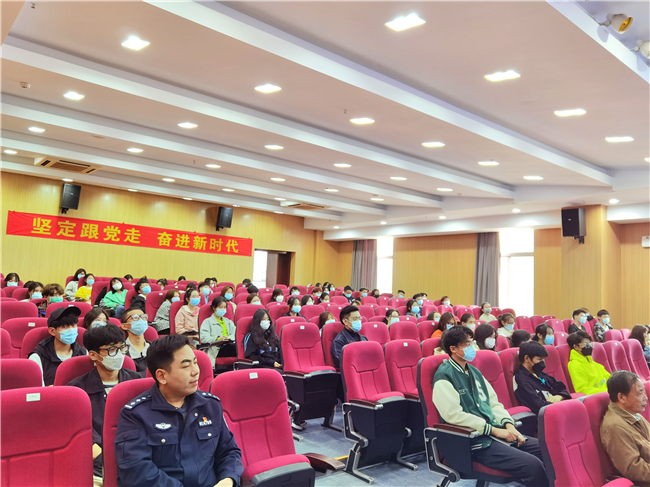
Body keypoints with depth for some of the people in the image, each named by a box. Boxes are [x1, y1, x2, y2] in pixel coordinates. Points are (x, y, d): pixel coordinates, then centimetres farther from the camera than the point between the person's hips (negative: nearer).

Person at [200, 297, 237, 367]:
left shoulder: (228, 322, 34)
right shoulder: (207, 322, 16)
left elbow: (235, 334, 14)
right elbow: (203, 338, -2)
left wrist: (229, 338, -10)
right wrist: (217, 339, -19)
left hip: (229, 345, 4)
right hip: (216, 349, -4)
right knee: (234, 347, -38)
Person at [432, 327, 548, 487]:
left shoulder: (473, 371, 17)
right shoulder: (444, 377, -10)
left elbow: (493, 402, 17)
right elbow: (454, 415, -18)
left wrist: (509, 425, -2)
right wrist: (494, 430, -15)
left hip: (496, 432, 8)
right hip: (475, 442, -8)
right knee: (533, 465, -24)